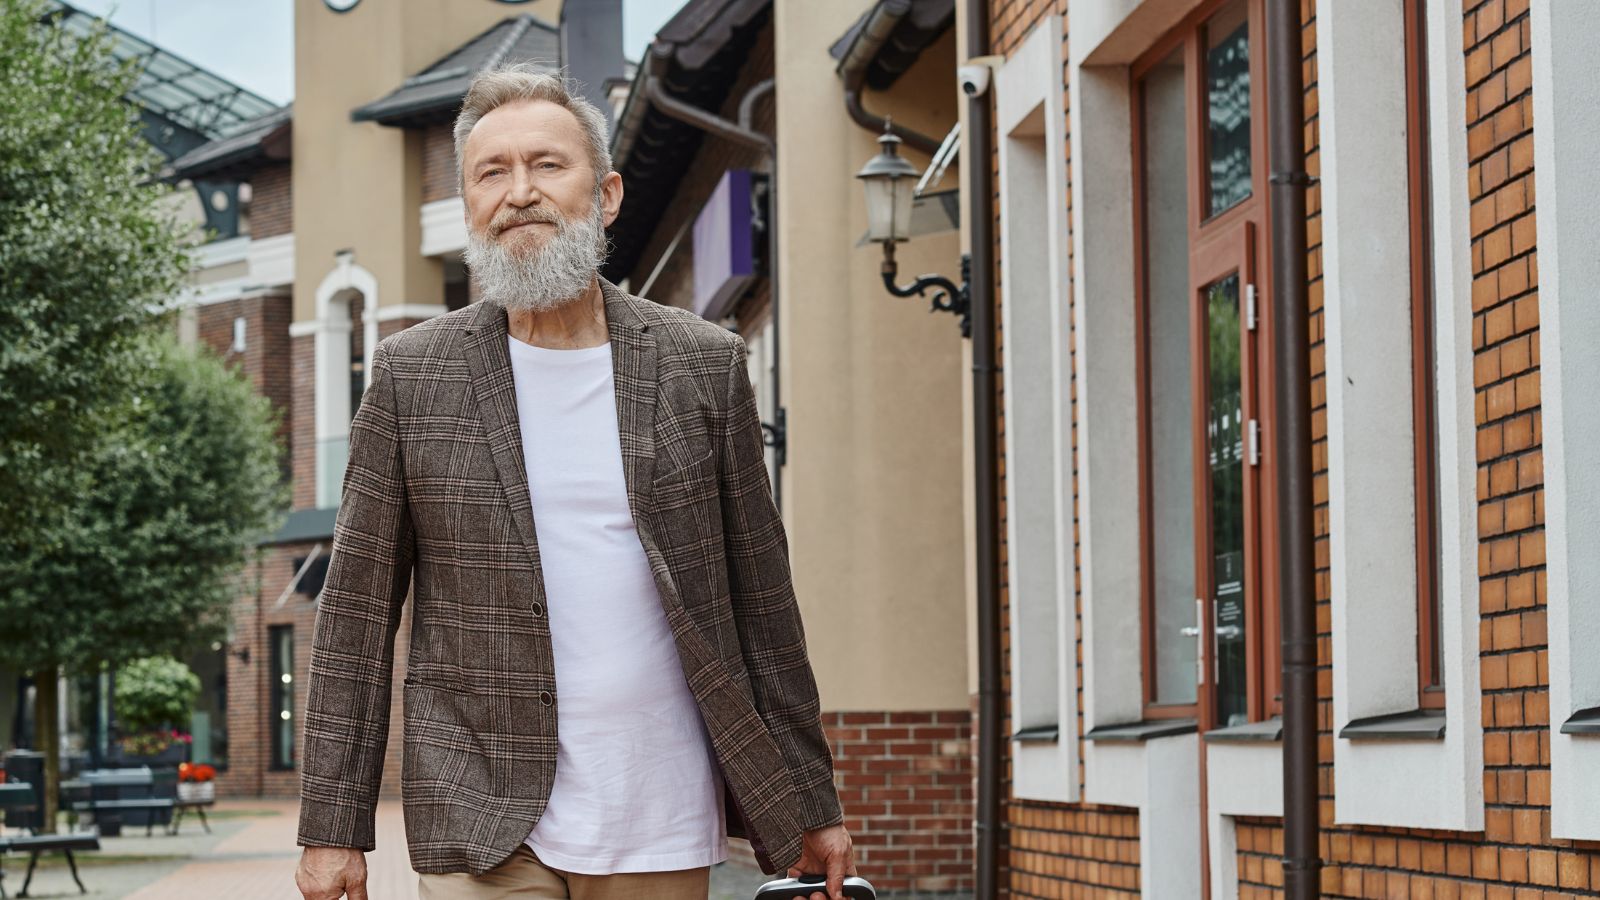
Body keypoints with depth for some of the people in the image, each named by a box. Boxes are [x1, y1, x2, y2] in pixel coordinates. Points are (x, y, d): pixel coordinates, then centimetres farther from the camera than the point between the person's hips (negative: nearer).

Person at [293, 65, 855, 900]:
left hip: (664, 831, 2)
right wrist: (334, 828, 0)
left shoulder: (704, 366, 5)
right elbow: (358, 613, 4)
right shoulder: (412, 377, 3)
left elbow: (761, 603, 8)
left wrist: (812, 809, 8)